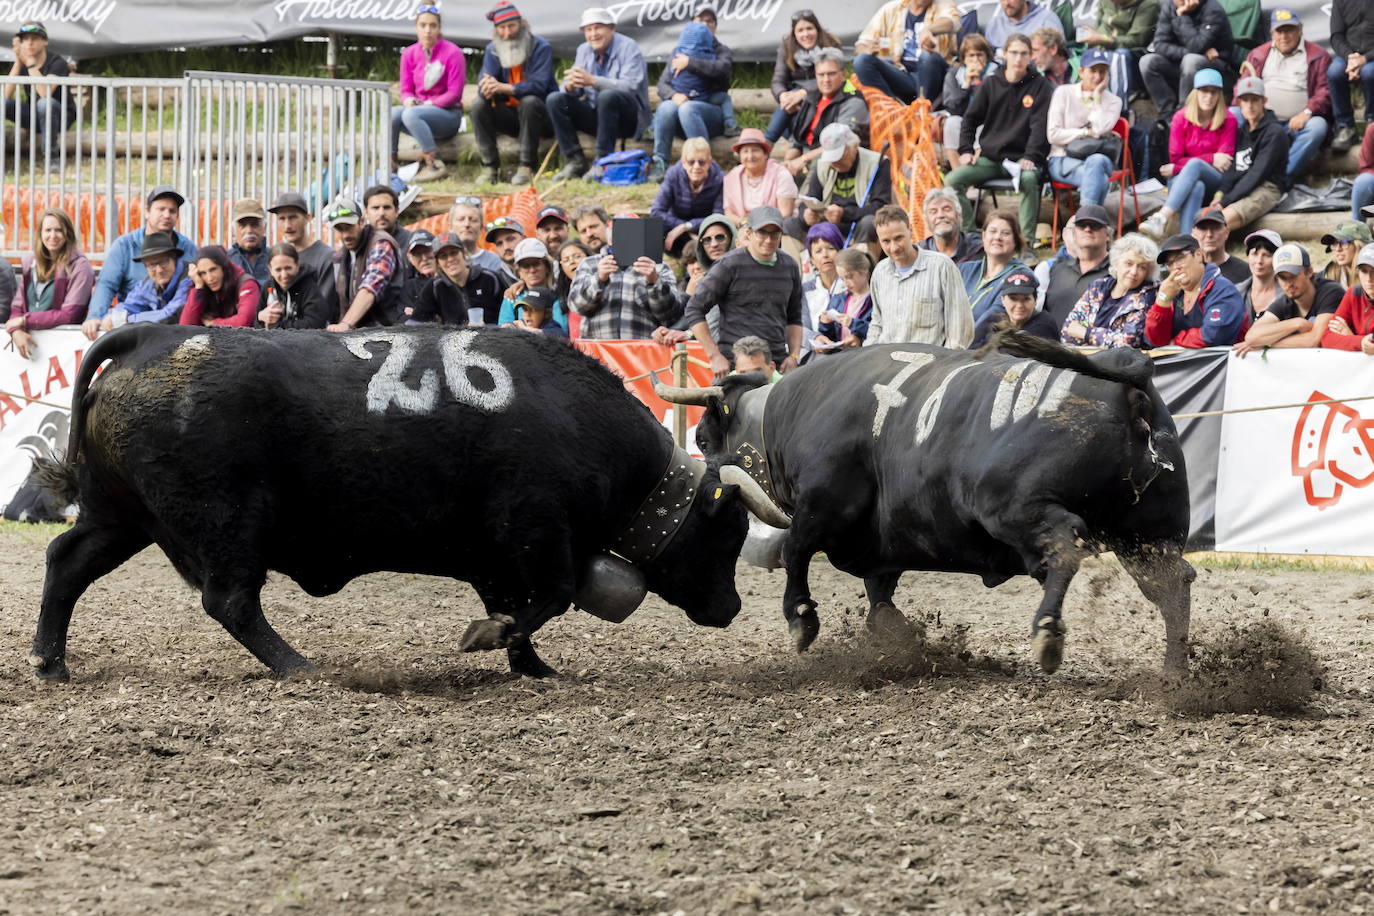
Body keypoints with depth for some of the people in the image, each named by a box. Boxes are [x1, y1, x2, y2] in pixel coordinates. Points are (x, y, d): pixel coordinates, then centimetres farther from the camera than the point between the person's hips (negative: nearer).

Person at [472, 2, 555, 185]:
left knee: (529, 102, -35)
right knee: (478, 106, -19)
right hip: (509, 115, 4)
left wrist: (504, 88, -39)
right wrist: (488, 88, -37)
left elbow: (538, 85, -25)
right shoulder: (492, 50, 2)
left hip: (540, 115, -4)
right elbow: (483, 84, -9)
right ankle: (490, 168, -19)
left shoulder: (540, 47, -12)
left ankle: (526, 167, -31)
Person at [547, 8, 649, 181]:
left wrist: (592, 81, -37)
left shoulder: (628, 48, -11)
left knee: (608, 95, -36)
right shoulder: (584, 50, 8)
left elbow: (630, 86, -26)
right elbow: (571, 92, 3)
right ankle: (575, 161, -14)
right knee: (555, 99, -11)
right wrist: (569, 86, -24)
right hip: (595, 113, 6)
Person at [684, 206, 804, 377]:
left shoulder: (789, 266, 14)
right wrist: (714, 356, -8)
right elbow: (694, 310, -2)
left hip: (778, 363, 4)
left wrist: (794, 356, 8)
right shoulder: (730, 265, -2)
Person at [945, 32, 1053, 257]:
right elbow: (971, 119, 14)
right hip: (989, 158, 4)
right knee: (952, 180, -18)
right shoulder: (991, 84, 10)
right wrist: (966, 150, -1)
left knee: (1029, 179, -38)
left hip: (1022, 159, -4)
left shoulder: (1040, 87, 2)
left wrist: (1030, 157, -20)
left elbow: (1040, 125, -6)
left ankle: (1027, 242, -31)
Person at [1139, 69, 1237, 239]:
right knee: (1196, 187, -37)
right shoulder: (1181, 118, 3)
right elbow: (1176, 159, 3)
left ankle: (1162, 218, -51)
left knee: (1194, 164, -34)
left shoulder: (1228, 120, -1)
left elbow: (1226, 159, -5)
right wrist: (1211, 158, -12)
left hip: (1216, 183, -1)